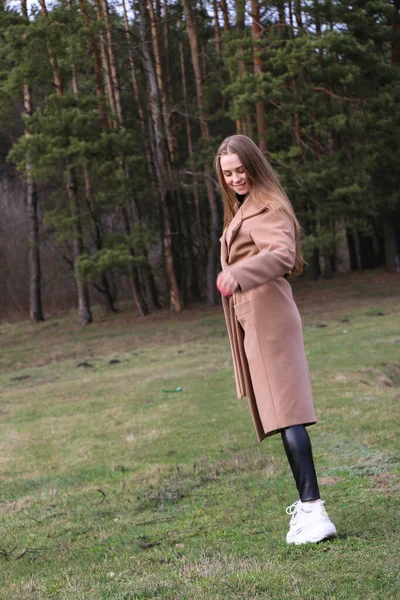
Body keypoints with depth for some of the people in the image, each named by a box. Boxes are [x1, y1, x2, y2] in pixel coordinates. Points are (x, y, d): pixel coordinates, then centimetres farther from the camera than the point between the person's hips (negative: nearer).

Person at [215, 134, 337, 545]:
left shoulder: (267, 209, -8)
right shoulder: (242, 209, 23)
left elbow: (282, 254, -26)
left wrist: (237, 274, -40)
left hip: (267, 317, -10)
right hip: (251, 320, 10)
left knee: (284, 410, -17)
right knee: (278, 408, 11)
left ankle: (313, 511, -22)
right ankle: (307, 502, 18)